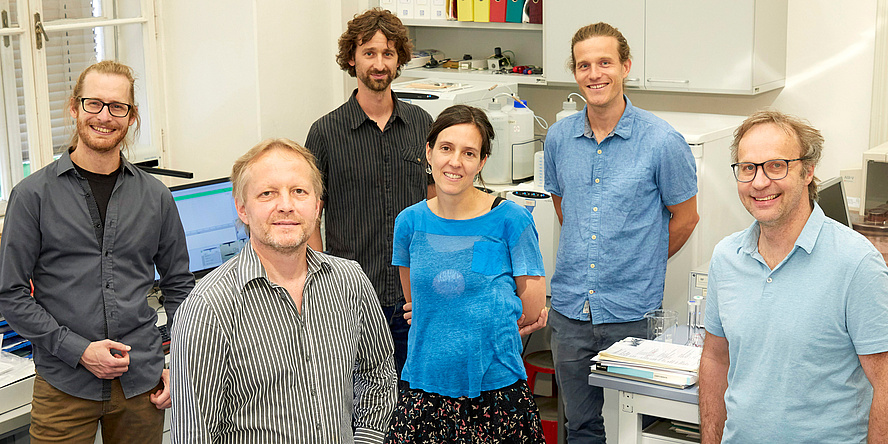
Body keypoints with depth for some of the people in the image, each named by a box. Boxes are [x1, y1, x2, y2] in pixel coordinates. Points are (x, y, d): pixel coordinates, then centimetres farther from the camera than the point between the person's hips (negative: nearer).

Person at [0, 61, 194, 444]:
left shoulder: (155, 196, 7)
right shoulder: (33, 194, -2)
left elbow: (179, 285, 14)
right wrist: (78, 350, -12)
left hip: (142, 383, 3)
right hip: (64, 386, -2)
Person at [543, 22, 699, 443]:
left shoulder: (662, 141, -10)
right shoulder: (559, 137, 4)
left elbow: (684, 218, 2)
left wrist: (640, 264, 9)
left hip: (631, 312, -4)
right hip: (570, 308, 4)